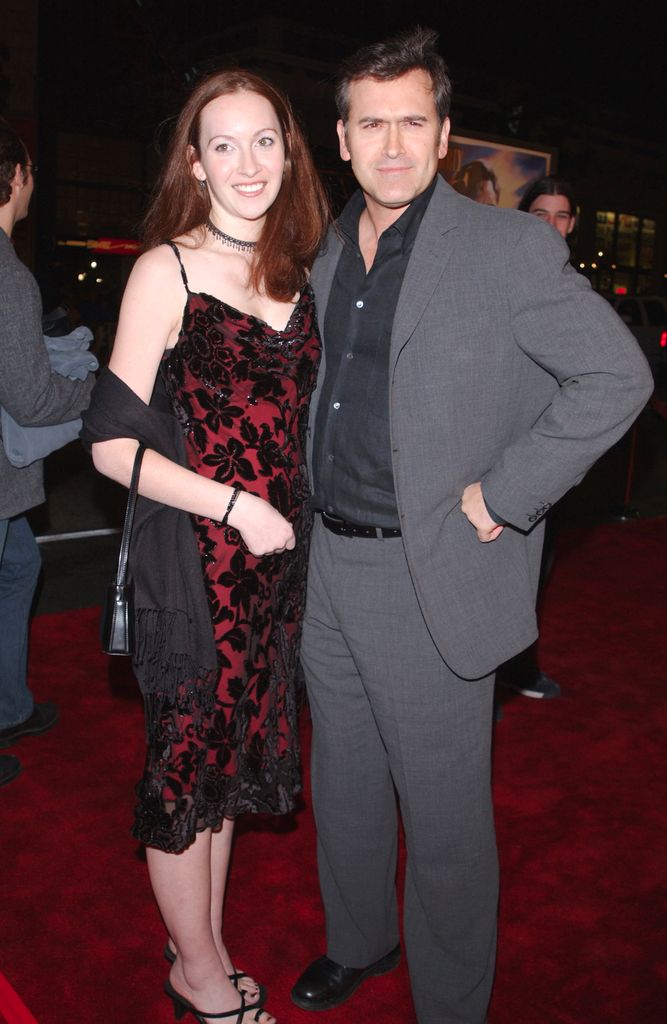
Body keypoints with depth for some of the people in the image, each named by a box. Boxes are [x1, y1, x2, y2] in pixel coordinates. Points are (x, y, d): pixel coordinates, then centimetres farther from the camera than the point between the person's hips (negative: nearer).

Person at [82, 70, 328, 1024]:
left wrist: (288, 515, 7)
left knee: (232, 757, 18)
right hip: (192, 560, -6)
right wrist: (236, 506, -17)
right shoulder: (166, 271, -10)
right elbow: (112, 444, -13)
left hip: (276, 555, 6)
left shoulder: (296, 273, 9)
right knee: (187, 763, 9)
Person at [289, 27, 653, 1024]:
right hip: (332, 568, 7)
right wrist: (316, 508, 12)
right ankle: (358, 941, 47)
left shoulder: (509, 246, -10)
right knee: (344, 785, 22)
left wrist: (503, 495, -16)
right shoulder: (328, 252, 10)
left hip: (431, 581, -6)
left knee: (445, 820, 8)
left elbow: (617, 376, -14)